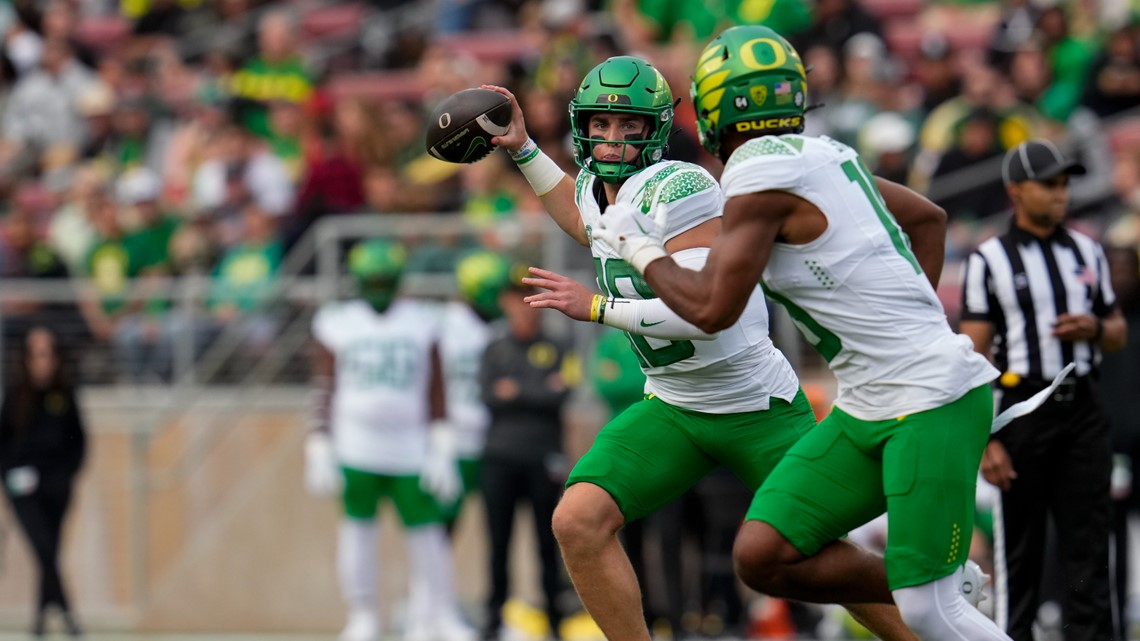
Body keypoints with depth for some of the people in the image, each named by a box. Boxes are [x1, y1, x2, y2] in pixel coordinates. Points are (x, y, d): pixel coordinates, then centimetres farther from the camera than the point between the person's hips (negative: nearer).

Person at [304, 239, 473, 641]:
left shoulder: (420, 322, 8)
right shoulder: (337, 323, 6)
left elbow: (436, 393, 7)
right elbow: (324, 392, 7)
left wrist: (442, 451, 1)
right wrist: (320, 453, 2)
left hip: (410, 451, 0)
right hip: (356, 451, 0)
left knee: (427, 532, -1)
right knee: (359, 527, -3)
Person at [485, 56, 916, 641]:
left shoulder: (678, 189, -23)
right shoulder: (598, 189, 2)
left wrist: (597, 307, -25)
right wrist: (522, 148, 23)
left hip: (757, 409, -7)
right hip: (673, 410, 7)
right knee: (578, 522, -13)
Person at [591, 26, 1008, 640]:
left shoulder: (759, 174, -14)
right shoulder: (822, 157, 12)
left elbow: (711, 308, -14)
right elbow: (928, 218, 26)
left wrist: (641, 248, 2)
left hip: (932, 400, -9)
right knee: (762, 556, 2)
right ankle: (943, 590, 14)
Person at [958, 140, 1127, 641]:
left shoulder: (1087, 252, 13)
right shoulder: (989, 260, -1)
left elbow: (1118, 335, 21)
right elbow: (974, 357, -5)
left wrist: (1094, 327, -5)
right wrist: (986, 440, -13)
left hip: (1083, 409, 4)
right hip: (1023, 408, -4)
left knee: (1089, 547, 0)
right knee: (1019, 550, 0)